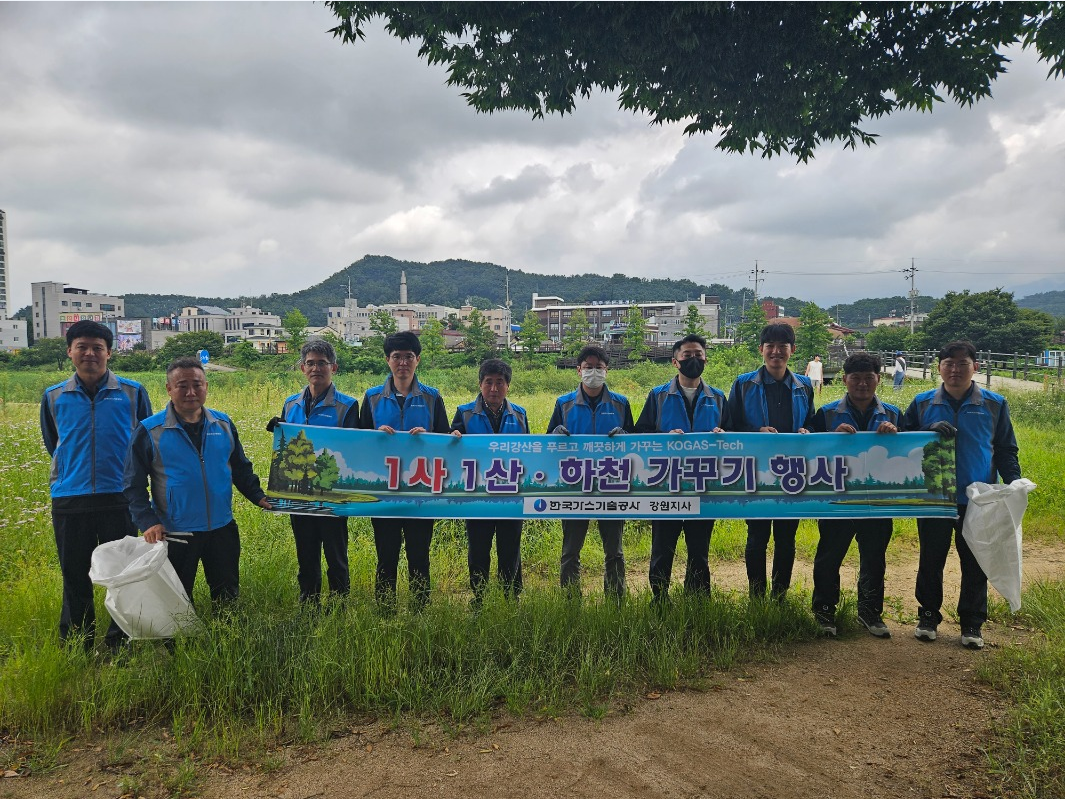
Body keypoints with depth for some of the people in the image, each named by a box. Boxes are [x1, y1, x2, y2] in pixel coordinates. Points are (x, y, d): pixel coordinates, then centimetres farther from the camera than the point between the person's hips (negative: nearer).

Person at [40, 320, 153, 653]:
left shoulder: (133, 393, -1)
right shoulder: (54, 396, 5)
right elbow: (52, 444, 21)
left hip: (119, 498, -2)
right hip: (69, 500, 2)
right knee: (74, 576, 10)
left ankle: (120, 645, 21)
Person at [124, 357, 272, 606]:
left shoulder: (223, 424, 3)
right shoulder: (150, 431, -8)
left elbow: (241, 469, 14)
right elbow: (133, 485, -5)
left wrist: (259, 497, 2)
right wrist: (148, 522, -16)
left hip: (222, 529, 3)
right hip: (175, 535, -3)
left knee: (228, 595, 16)